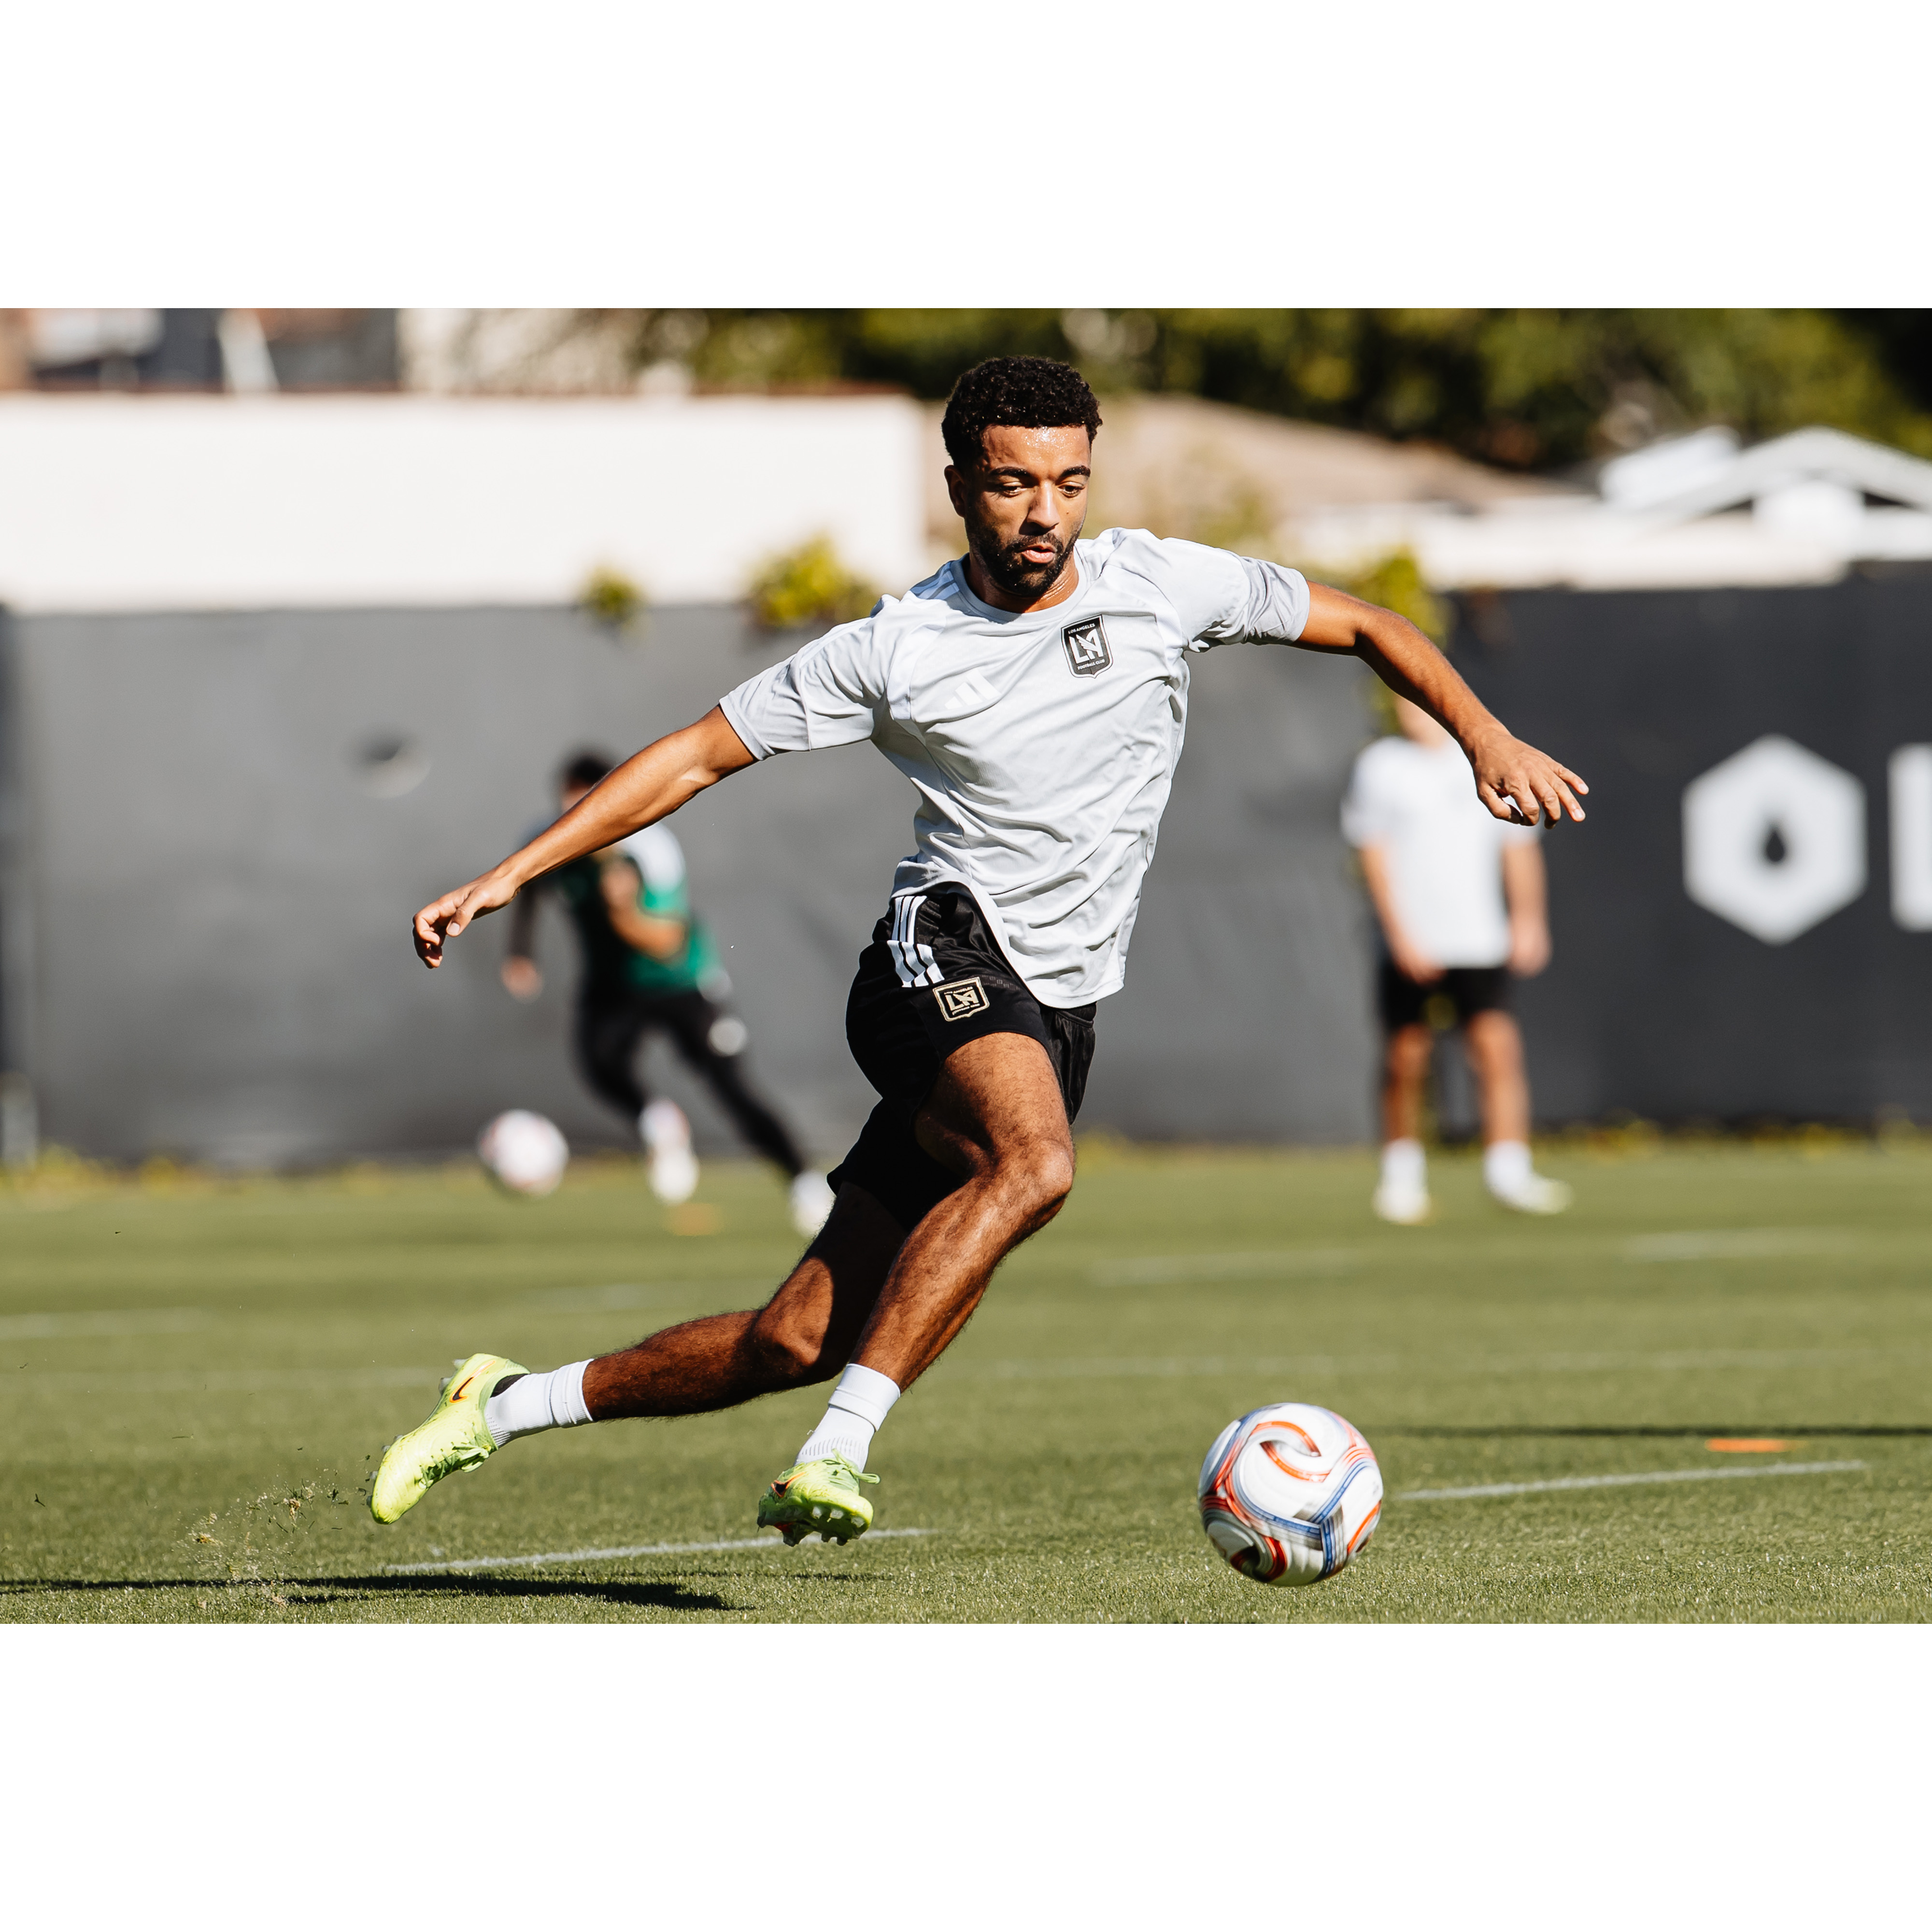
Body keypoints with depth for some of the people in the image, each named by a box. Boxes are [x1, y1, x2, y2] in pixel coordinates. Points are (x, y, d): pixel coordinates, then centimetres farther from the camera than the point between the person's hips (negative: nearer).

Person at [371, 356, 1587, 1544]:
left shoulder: (1162, 586, 2)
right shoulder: (895, 649, -3)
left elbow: (1361, 626, 13)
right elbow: (700, 756, 2)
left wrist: (1485, 738, -1)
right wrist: (507, 879, -2)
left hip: (1062, 1009, 4)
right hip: (947, 953, -3)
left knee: (804, 1340, 0)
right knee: (1031, 1161, -38)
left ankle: (520, 1405, 18)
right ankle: (839, 1455, -38)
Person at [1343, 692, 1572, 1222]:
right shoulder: (1380, 766, 2)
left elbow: (1519, 846, 14)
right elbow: (1374, 855, -2)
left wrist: (1528, 920, 7)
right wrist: (1401, 934, -11)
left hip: (1481, 940, 1)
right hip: (1410, 948, -1)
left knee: (1497, 1048, -12)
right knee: (1406, 1059, 4)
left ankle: (1509, 1170, -14)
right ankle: (1402, 1173, 19)